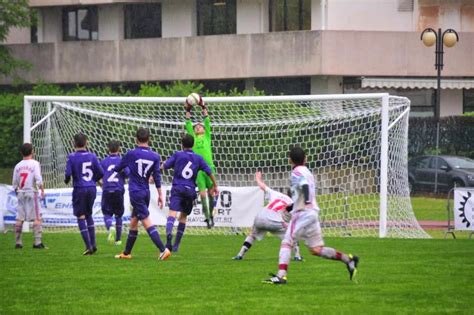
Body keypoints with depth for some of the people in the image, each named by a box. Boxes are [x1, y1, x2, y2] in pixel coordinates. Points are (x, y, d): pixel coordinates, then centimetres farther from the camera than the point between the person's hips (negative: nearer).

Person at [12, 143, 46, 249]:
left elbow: (14, 183, 9)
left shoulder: (18, 166, 8)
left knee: (19, 219, 8)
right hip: (31, 192, -5)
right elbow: (38, 179, -14)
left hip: (20, 193, 5)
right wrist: (42, 190, -4)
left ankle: (18, 242, 9)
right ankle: (38, 242, -12)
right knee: (36, 218, -4)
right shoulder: (35, 164, -5)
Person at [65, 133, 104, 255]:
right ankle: (93, 244, 15)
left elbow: (68, 173, -14)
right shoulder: (92, 156, 2)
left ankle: (88, 246, -4)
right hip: (92, 188, 4)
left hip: (79, 189, -4)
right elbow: (101, 172, 3)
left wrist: (66, 181, 9)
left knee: (81, 217, 3)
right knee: (89, 214, 20)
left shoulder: (72, 157, -9)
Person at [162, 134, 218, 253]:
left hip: (177, 188, -3)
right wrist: (215, 186, 24)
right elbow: (209, 172, 11)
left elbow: (164, 166, 2)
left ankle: (169, 233, -47)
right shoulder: (198, 158, 12)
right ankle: (176, 245, 18)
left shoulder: (177, 155, 5)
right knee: (183, 216, 17)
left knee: (172, 212, -18)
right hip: (190, 190, 3)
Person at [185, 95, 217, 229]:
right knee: (202, 194, -4)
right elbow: (188, 124, 14)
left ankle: (211, 215, 18)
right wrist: (188, 110, 8)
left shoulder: (207, 136, 15)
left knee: (211, 192, 3)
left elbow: (207, 122, 10)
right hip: (197, 168, 0)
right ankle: (207, 217, 1)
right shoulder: (192, 137, 15)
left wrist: (203, 108, 7)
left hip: (209, 166, 0)